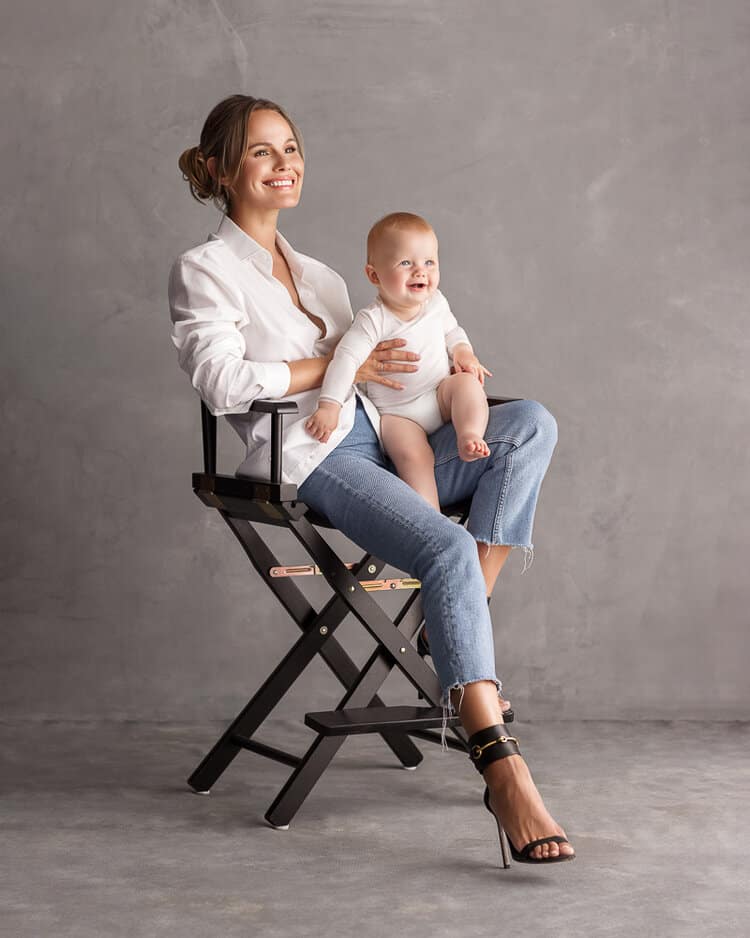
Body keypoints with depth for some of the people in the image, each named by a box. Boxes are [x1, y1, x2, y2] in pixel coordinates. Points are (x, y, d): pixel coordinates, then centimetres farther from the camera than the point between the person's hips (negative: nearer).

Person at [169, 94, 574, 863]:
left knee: (532, 424, -15)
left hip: (379, 442, 8)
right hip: (308, 461, -8)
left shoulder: (317, 274, 29)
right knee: (447, 548, -32)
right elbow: (222, 382, -11)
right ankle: (504, 774, -37)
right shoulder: (203, 271, 5)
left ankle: (462, 643, -20)